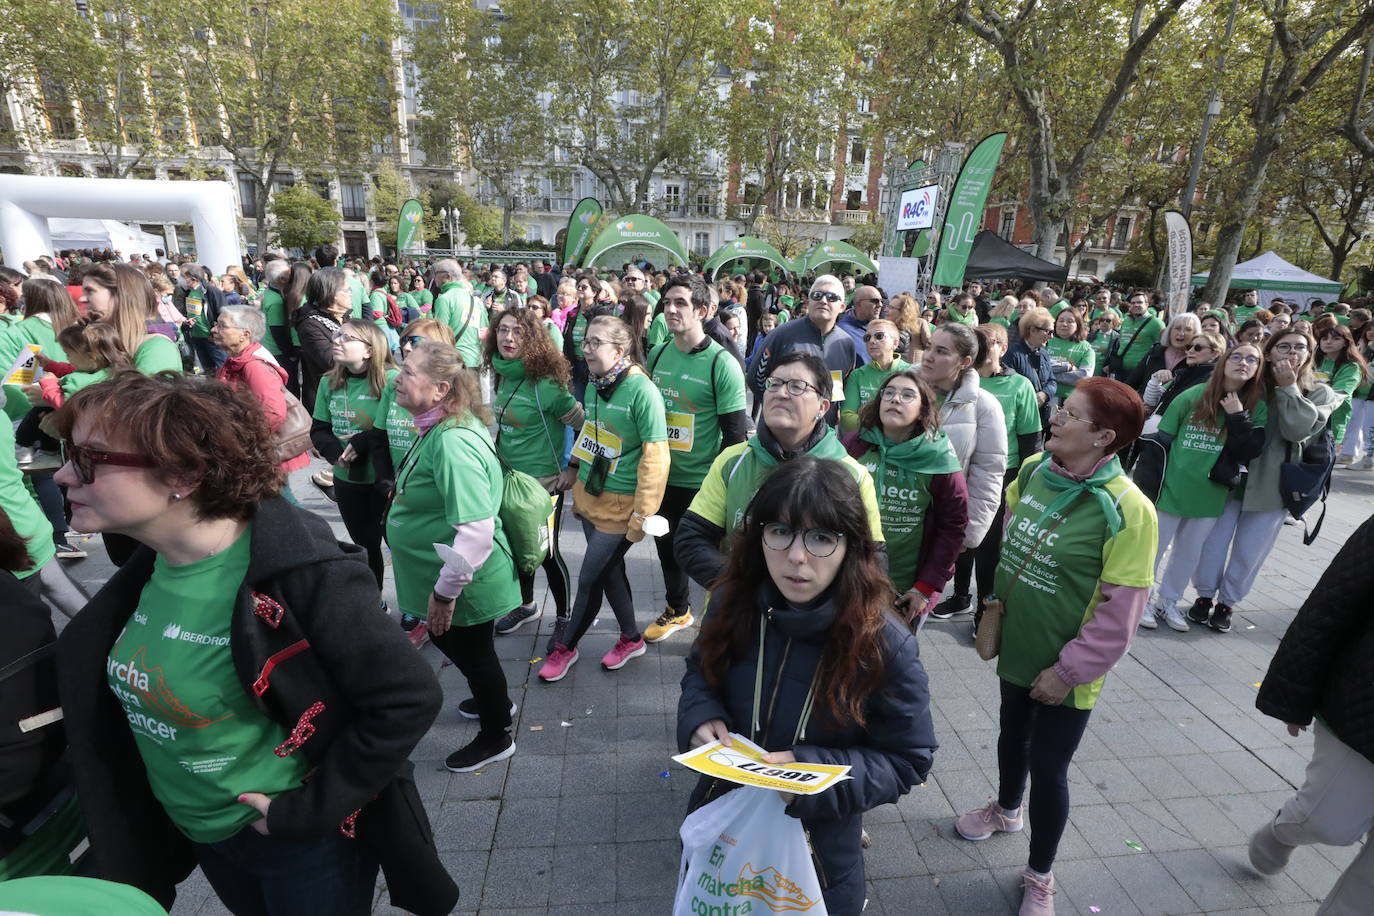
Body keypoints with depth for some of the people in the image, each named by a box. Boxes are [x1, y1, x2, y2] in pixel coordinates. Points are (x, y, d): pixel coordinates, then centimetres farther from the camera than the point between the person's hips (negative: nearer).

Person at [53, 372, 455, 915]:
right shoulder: (146, 569, -6)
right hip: (195, 831, 7)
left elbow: (409, 699, -27)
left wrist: (309, 809, -20)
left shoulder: (301, 576, -31)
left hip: (304, 840, -7)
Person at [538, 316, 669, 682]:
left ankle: (567, 646, 26)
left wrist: (643, 515, -20)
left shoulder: (642, 391, -18)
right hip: (589, 498, 7)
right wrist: (578, 483, 16)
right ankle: (632, 638, 37)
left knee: (590, 579, 4)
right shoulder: (595, 385, 5)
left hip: (618, 506, -7)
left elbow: (655, 458, -20)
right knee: (610, 571, 18)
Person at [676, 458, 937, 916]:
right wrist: (702, 717, -18)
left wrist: (809, 770, -27)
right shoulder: (734, 603, -15)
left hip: (818, 851, -3)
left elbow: (907, 762, -14)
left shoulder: (886, 646, -25)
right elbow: (700, 672, 4)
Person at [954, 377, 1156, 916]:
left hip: (1065, 670, -5)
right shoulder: (1032, 471, -7)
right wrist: (994, 606, 8)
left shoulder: (1127, 509, -25)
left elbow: (1120, 611, -20)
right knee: (1012, 736, 26)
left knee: (1048, 768, 10)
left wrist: (1069, 670, -16)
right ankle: (1006, 809, 56)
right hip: (1016, 646, 5)